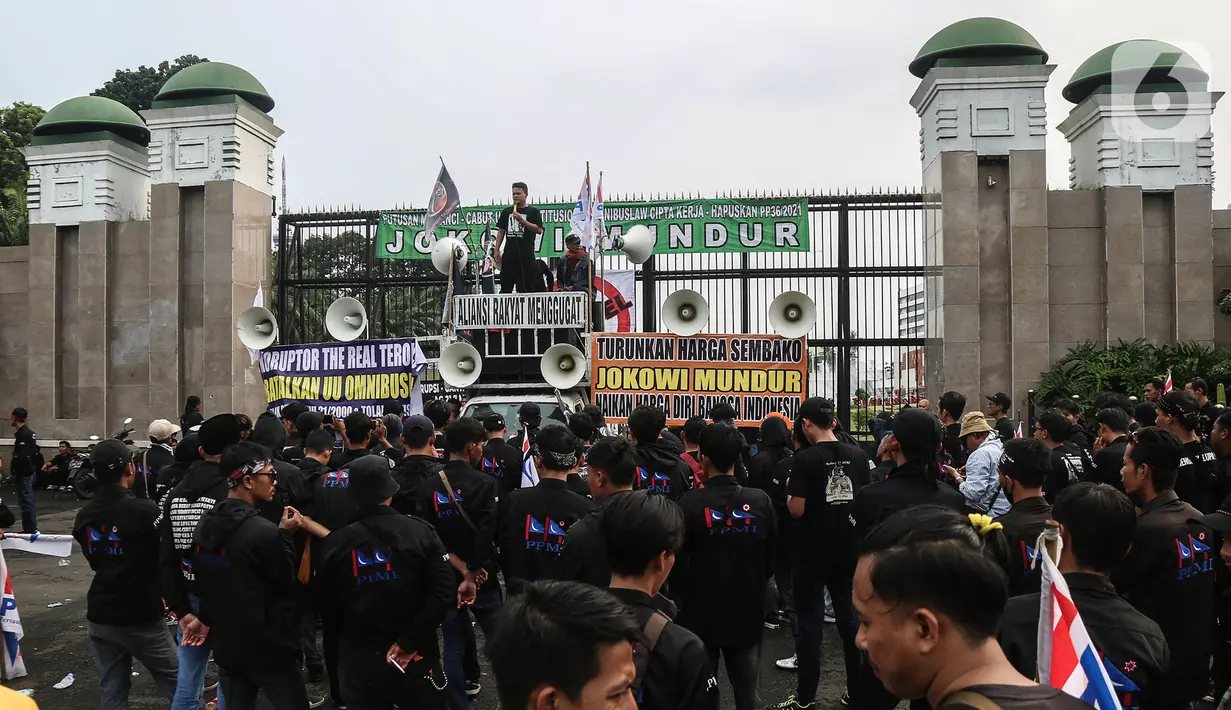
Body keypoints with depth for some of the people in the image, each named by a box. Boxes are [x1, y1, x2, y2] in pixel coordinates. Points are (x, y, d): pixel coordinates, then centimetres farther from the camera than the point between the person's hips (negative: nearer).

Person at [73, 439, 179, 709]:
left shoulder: (84, 516, 0)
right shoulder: (145, 511, -20)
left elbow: (95, 561, 13)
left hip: (100, 616, 6)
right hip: (141, 617, -6)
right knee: (175, 682, 8)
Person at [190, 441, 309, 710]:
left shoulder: (204, 525, 2)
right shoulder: (264, 531, -24)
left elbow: (202, 581, 13)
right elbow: (286, 584, -12)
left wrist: (205, 618, 25)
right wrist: (285, 535, -7)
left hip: (227, 646, 8)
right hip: (269, 649, -7)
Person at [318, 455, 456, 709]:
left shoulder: (336, 542, -8)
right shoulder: (420, 531, -10)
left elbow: (328, 602, 5)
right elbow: (444, 592, -17)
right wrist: (410, 642, -15)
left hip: (359, 657, 1)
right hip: (414, 655, 0)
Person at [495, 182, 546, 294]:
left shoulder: (533, 211, 3)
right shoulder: (507, 211, 15)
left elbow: (539, 230, -7)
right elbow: (501, 231, 16)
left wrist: (522, 220, -15)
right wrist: (496, 250, 8)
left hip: (526, 254, -4)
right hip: (509, 253, 4)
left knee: (527, 287, -3)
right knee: (505, 287, 5)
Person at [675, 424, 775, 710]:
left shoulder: (690, 504, -18)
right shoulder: (761, 501, -9)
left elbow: (677, 563, -10)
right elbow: (771, 560, 3)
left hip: (702, 614, -2)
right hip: (747, 613, 3)